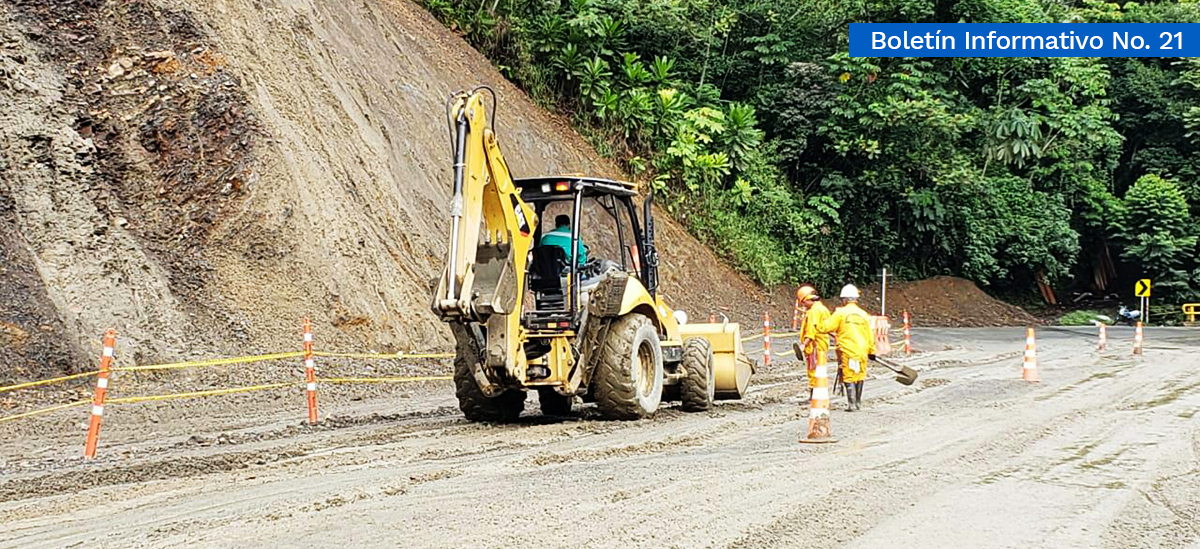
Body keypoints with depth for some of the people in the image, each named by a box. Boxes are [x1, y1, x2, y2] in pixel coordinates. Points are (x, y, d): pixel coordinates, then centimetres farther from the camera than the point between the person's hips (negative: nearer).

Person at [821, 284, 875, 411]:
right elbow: (869, 335, 11)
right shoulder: (863, 314, 6)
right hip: (862, 352, 4)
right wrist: (871, 351, 20)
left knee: (849, 378, 1)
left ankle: (851, 404, -3)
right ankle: (858, 403, 21)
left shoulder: (840, 312, -6)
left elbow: (826, 327, -7)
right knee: (860, 377, 14)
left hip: (847, 351, -4)